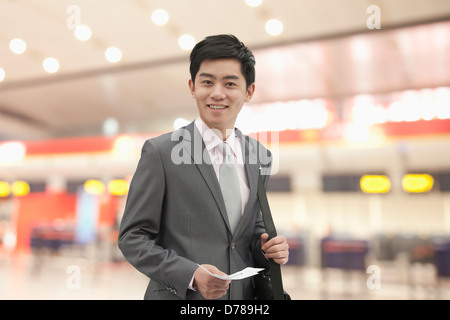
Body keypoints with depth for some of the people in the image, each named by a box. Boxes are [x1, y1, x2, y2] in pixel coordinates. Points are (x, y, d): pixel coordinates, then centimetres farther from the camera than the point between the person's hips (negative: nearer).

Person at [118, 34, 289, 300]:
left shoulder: (259, 157, 2)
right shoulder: (161, 151, -12)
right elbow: (132, 238, -10)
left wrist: (267, 246, -7)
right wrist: (190, 275, -21)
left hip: (244, 295, 5)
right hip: (180, 295, -4)